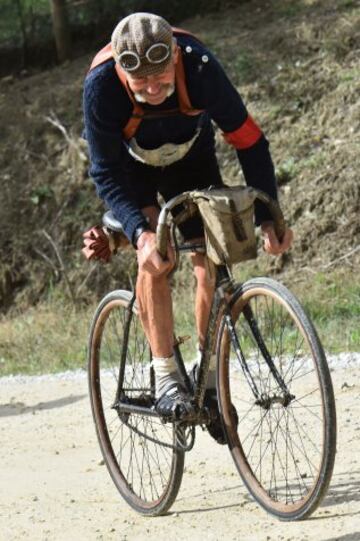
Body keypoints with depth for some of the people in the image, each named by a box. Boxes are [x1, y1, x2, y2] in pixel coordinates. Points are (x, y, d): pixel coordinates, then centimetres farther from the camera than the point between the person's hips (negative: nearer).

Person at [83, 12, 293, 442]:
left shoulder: (200, 67, -37)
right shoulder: (101, 85, -38)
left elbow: (249, 140, -28)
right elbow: (106, 174, -33)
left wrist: (268, 216, -34)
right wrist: (140, 233, -47)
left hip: (191, 156, 1)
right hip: (130, 163, -1)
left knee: (210, 265, -7)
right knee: (154, 258, -24)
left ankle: (211, 382, 7)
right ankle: (166, 377, -18)